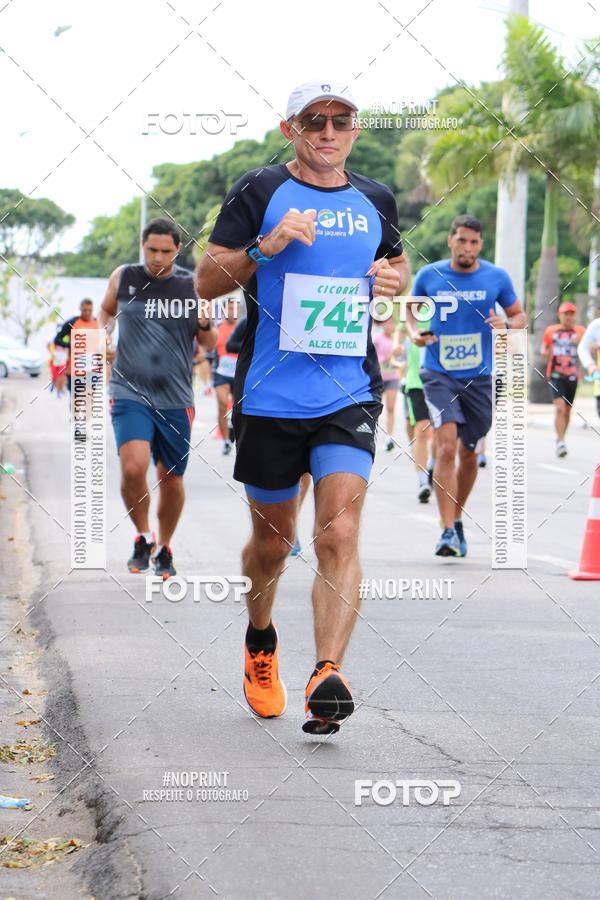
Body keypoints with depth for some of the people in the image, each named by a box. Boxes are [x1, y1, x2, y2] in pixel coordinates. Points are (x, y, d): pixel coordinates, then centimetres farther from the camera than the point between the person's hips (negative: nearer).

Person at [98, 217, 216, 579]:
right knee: (133, 467, -22)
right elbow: (107, 310, 24)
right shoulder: (123, 278, 2)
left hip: (175, 399, 1)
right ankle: (143, 537, 3)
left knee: (172, 480, 9)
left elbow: (209, 344, 8)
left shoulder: (193, 285, 2)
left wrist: (205, 325, -13)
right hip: (130, 392, -1)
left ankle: (164, 549, 32)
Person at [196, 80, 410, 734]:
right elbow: (206, 281, -2)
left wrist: (395, 279, 4)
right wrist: (263, 248, -19)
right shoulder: (259, 192, 0)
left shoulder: (375, 201, 10)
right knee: (271, 543, 11)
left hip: (348, 396, 1)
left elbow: (397, 262, 28)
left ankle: (326, 678, -23)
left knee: (339, 535, -16)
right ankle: (260, 645, 39)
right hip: (270, 399, -1)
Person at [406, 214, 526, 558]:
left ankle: (457, 520, 35)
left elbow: (520, 315, 9)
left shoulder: (497, 277, -1)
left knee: (469, 455, 12)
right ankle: (448, 531, -17)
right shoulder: (429, 275, -2)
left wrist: (507, 323, -14)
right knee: (446, 447, -18)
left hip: (480, 377, 2)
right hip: (439, 374, -2)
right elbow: (412, 307, 15)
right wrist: (414, 332, -6)